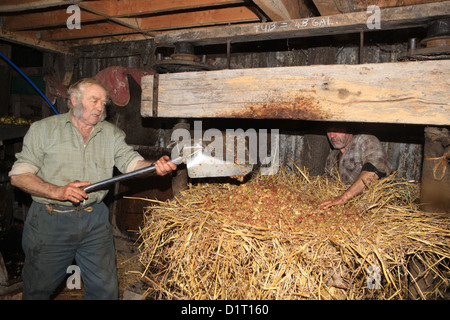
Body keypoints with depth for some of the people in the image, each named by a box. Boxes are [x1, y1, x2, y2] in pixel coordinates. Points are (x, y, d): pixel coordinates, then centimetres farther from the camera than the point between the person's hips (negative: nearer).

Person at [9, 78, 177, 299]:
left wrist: (155, 166, -27)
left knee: (105, 289, 7)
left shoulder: (111, 133, 9)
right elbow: (19, 175, -4)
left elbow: (131, 161, -5)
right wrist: (56, 192, -20)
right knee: (38, 288, 15)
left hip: (95, 222, 2)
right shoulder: (43, 129, 0)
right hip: (50, 221, -2)